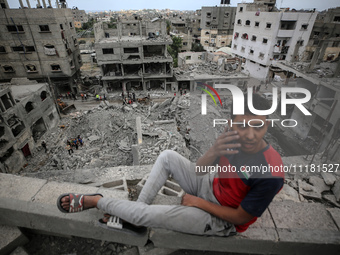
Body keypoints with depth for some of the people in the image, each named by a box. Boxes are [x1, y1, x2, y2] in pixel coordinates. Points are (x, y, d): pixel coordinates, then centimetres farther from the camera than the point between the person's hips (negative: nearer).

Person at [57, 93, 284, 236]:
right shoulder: (232, 136, -15)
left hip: (218, 219, -5)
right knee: (167, 157, -3)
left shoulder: (270, 173, -31)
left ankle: (95, 201, 13)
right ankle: (138, 208, 6)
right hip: (208, 187, 6)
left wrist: (199, 203, -14)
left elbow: (240, 218, -20)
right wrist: (212, 153, -34)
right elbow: (198, 170, -11)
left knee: (143, 215, -15)